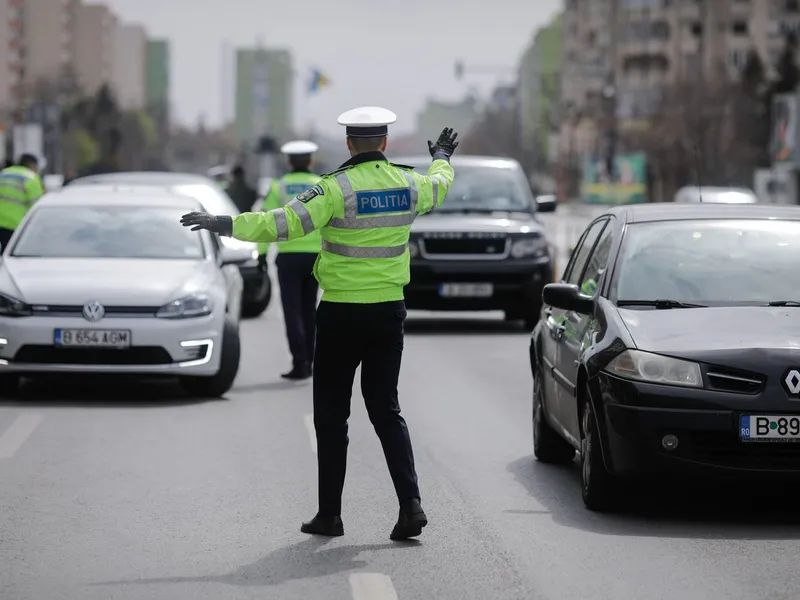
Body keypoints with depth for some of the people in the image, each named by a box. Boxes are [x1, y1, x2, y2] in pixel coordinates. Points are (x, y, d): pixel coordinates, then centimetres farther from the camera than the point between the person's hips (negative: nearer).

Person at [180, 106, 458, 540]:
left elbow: (283, 224, -20)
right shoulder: (408, 185, 3)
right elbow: (439, 186, 26)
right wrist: (442, 159, 48)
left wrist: (225, 225, -12)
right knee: (386, 411, 10)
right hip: (389, 310, 4)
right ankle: (410, 503, -5)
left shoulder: (338, 188, -14)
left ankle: (329, 514, 9)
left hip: (341, 313, -4)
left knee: (331, 415, 6)